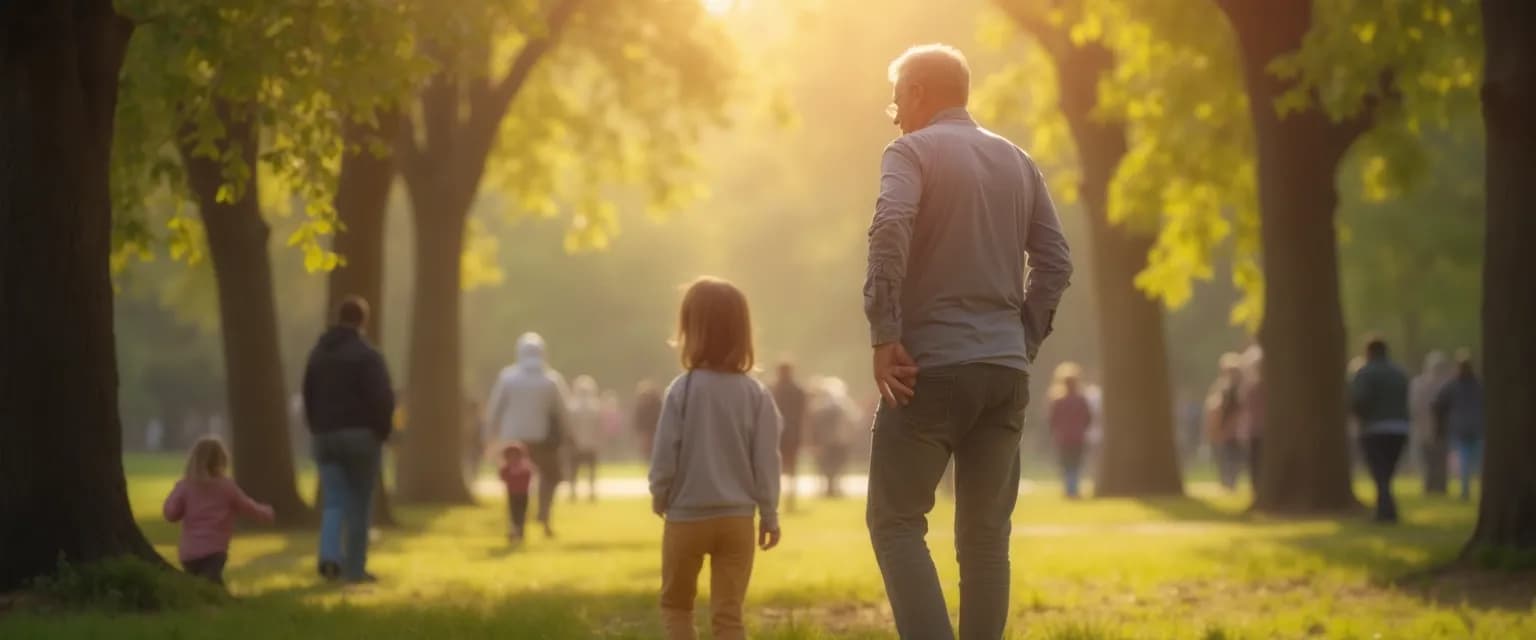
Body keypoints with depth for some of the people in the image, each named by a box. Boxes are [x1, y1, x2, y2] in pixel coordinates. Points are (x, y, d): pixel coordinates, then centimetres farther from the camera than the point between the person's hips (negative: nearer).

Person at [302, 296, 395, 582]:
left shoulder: (318, 353, 12)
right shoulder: (367, 355, -10)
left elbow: (308, 397, 16)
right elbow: (383, 399, -14)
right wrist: (382, 431, -1)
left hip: (325, 437, 5)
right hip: (360, 435, -5)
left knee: (334, 501, 5)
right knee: (359, 503, 4)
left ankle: (330, 556, -19)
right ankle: (354, 568, 3)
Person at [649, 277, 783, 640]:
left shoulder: (683, 389, -11)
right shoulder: (756, 394, -4)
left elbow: (665, 455, -8)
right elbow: (766, 461, -3)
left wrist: (660, 498, 9)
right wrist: (769, 515, 8)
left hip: (686, 517, -2)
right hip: (737, 518, 2)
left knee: (676, 604, 17)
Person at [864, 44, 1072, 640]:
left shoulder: (912, 152, -2)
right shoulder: (1017, 162, 16)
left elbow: (890, 229, -20)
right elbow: (1055, 261, 10)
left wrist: (884, 335, -17)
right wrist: (1024, 343, 11)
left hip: (931, 366, -5)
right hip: (1006, 371, 5)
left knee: (896, 521, 3)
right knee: (986, 536, 8)